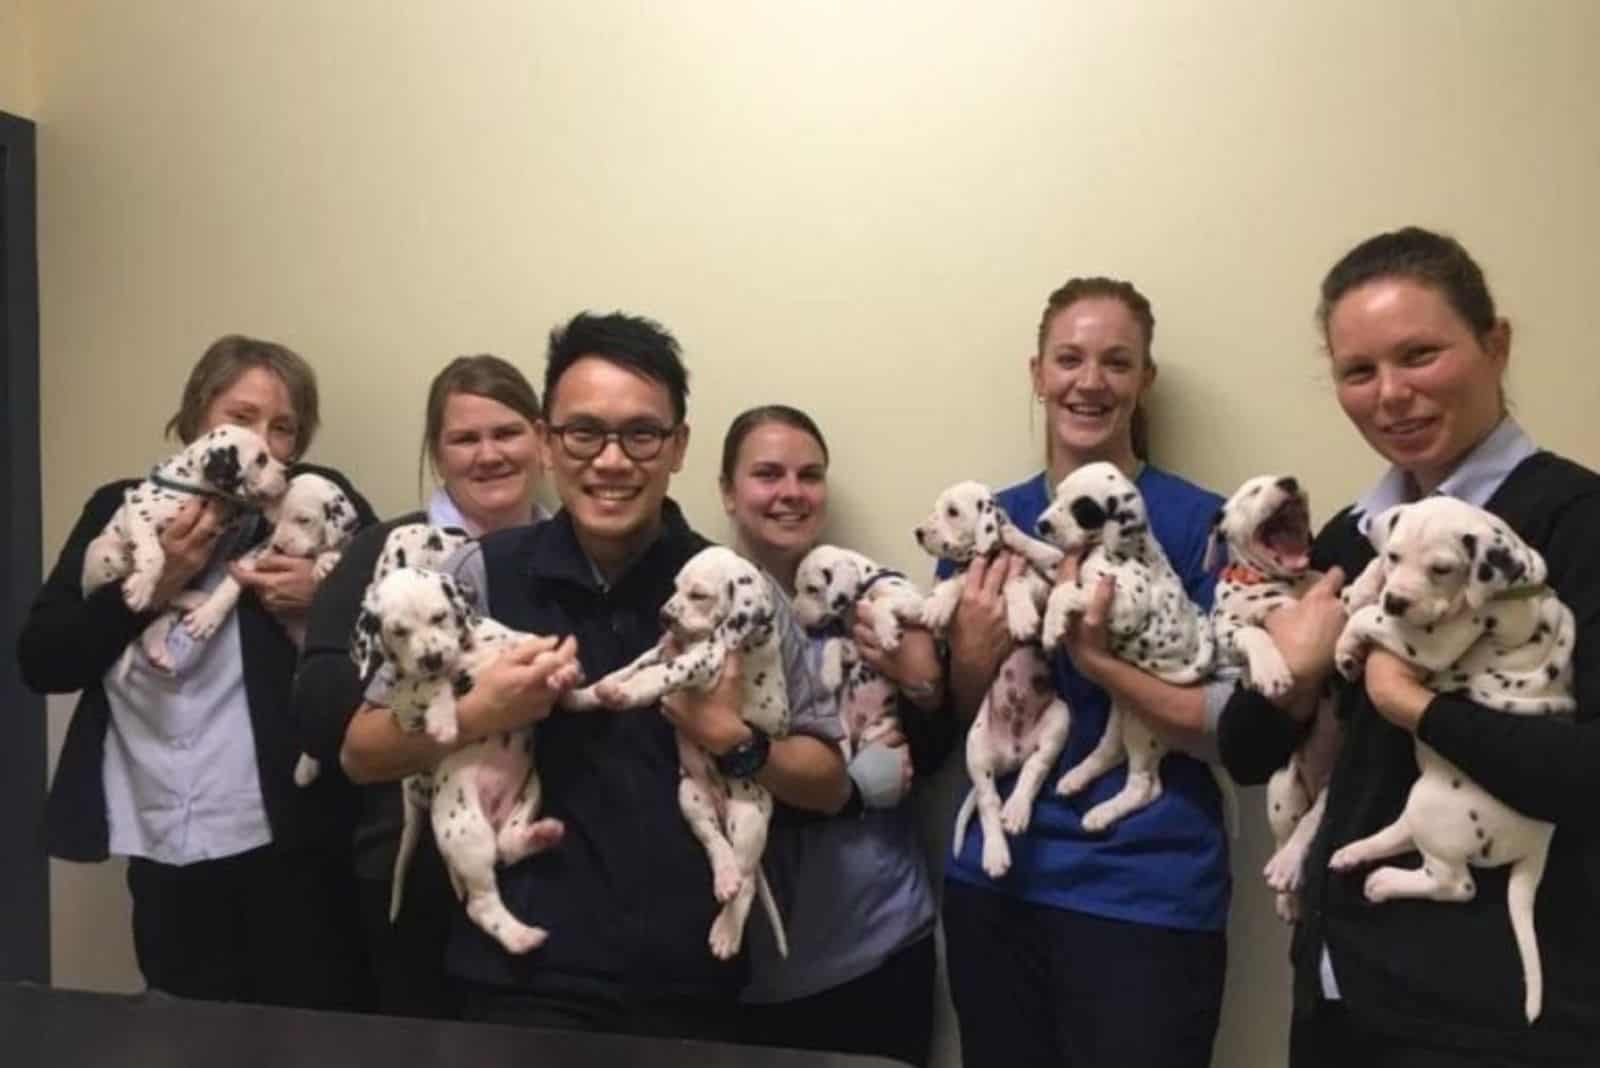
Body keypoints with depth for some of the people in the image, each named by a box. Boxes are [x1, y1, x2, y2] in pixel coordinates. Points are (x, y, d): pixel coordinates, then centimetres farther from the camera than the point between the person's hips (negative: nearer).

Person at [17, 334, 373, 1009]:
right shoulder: (121, 511, 7)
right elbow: (40, 663, 2)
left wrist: (325, 597, -17)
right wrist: (149, 586, -10)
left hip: (293, 841, -3)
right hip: (164, 850, 3)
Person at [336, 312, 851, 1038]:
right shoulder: (481, 575, -7)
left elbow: (830, 785, 0)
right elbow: (361, 755, 0)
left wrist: (734, 743, -18)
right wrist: (474, 716, -17)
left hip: (691, 987, 2)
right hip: (523, 980, -1)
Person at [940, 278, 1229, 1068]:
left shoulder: (1202, 523, -8)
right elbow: (957, 722, 8)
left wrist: (1096, 659, -23)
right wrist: (975, 658, -12)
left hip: (1147, 897, -3)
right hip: (995, 880, 4)